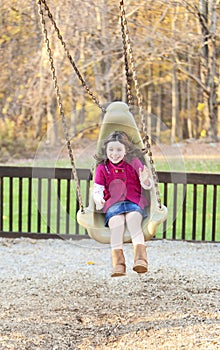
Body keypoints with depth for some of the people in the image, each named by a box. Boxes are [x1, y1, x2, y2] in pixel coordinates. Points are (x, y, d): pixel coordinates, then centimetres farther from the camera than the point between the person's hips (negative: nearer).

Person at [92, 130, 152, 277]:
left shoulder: (134, 162, 7)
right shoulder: (102, 168, 9)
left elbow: (148, 186, 6)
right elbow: (97, 189, 4)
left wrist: (145, 181, -20)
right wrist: (98, 200, -20)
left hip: (134, 202, 0)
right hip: (113, 204, 0)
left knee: (133, 220, -33)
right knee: (116, 222, -31)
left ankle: (140, 259, -42)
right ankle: (118, 264, -40)